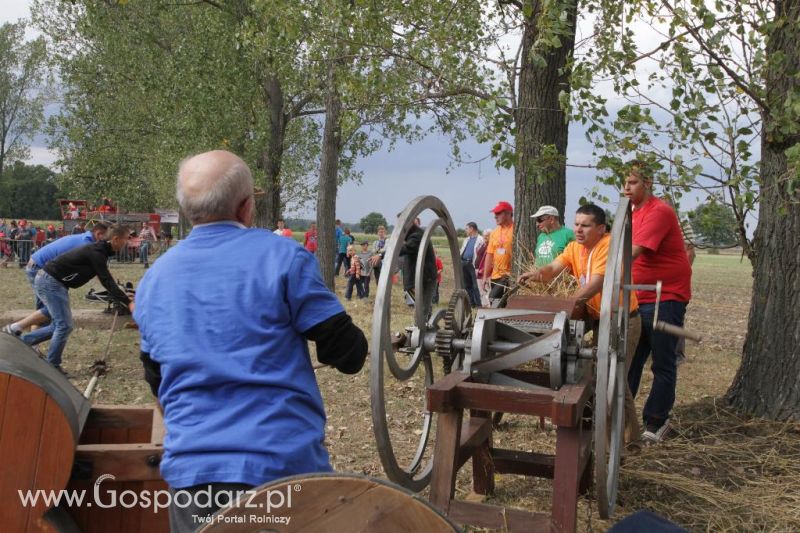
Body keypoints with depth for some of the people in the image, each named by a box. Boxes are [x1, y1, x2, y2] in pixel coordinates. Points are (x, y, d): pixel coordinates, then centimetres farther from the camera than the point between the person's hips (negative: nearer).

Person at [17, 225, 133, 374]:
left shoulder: (99, 250, 9)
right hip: (50, 282, -10)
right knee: (64, 325, -8)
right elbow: (107, 282, -26)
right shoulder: (97, 253, -21)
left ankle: (20, 342, 20)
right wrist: (128, 303, -30)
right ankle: (52, 367, 2)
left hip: (51, 282, 10)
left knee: (58, 325, 14)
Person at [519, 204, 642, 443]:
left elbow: (595, 283, -30)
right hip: (597, 319, 8)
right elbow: (553, 268, -11)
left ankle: (628, 433, 10)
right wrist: (537, 273, -34)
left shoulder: (609, 245, -21)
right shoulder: (574, 247, 3)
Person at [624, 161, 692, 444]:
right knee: (630, 359, 10)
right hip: (638, 298, 8)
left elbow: (634, 251, -26)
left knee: (663, 363, 2)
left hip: (666, 298, -8)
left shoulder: (659, 211, -15)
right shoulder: (633, 214, 13)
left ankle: (656, 420, 12)